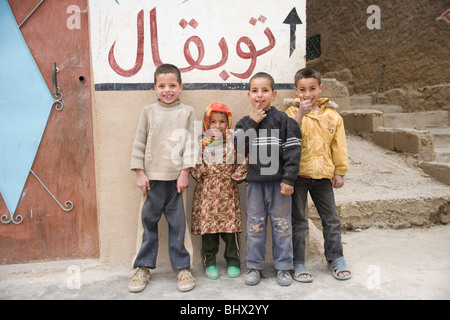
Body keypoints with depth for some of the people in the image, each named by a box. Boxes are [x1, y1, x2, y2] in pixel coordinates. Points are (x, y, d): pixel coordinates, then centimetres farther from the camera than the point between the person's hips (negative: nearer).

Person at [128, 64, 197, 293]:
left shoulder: (187, 112, 4)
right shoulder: (148, 111, 5)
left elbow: (190, 144, 2)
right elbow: (139, 143, 6)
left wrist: (185, 173, -4)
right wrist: (139, 173, 1)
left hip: (175, 177, -1)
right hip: (153, 177, 1)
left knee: (177, 223, 5)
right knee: (149, 222, 9)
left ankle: (182, 267, 19)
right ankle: (144, 267, 23)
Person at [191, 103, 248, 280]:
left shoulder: (234, 141, 3)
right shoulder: (202, 143, 2)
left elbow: (244, 161, 3)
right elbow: (195, 165, 2)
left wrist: (237, 175, -7)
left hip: (228, 191, 0)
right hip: (207, 192, 0)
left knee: (231, 226, 5)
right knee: (207, 225, 5)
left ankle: (233, 262, 23)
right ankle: (209, 262, 22)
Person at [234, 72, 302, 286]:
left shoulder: (283, 120, -3)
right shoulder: (246, 122, 7)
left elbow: (293, 150, -7)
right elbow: (238, 147, -8)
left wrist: (288, 179, -12)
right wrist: (252, 122, -12)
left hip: (278, 180, -2)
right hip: (254, 181, 3)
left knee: (281, 224, 8)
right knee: (255, 224, 10)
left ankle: (283, 266, 22)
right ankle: (254, 266, 24)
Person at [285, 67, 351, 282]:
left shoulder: (332, 115, 5)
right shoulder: (292, 111, -4)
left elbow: (338, 145, 9)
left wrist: (339, 172, 9)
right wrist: (300, 114, -26)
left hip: (323, 175, 3)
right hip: (298, 174, -3)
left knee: (331, 219, 13)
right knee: (298, 221, 6)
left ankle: (336, 258, 31)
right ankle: (298, 263, 19)